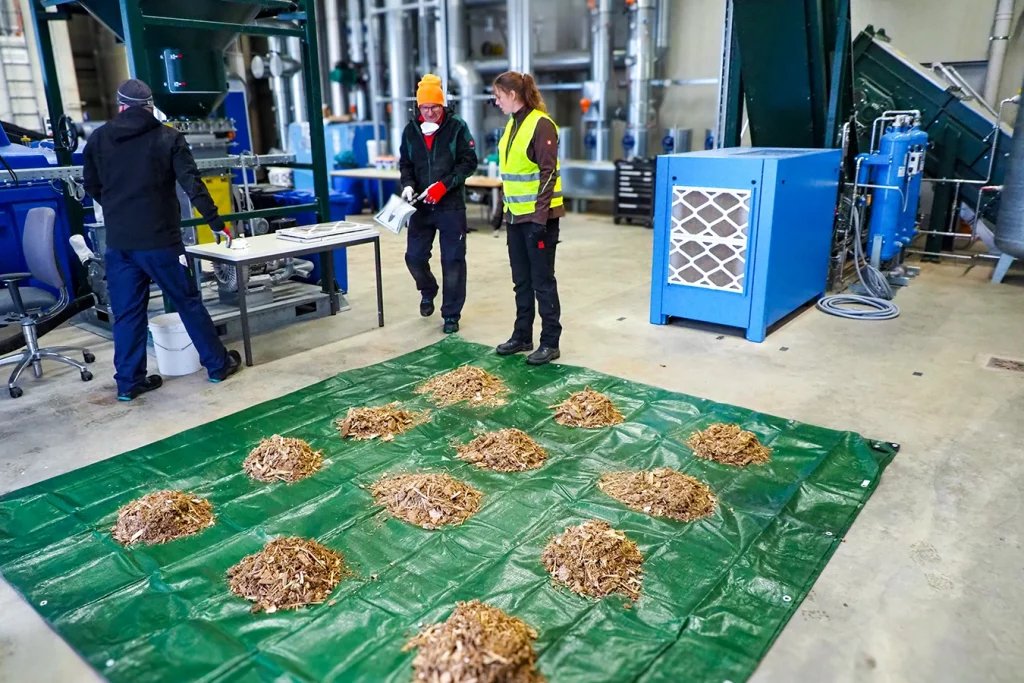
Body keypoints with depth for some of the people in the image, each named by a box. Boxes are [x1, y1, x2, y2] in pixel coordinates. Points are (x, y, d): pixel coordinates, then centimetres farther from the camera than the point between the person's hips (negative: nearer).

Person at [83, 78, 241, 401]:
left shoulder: (98, 139, 8)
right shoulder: (167, 137, -2)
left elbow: (92, 188, 16)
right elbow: (192, 185, -10)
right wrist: (216, 223, -6)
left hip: (118, 242, 3)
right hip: (159, 239, -3)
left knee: (126, 313, 9)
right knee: (188, 303, 7)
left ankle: (128, 381, 13)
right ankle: (218, 364, 16)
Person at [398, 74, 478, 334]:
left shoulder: (457, 127, -4)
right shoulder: (410, 130, 6)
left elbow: (469, 162, -7)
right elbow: (405, 163, 12)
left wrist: (444, 185, -18)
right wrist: (408, 185, -9)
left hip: (451, 206, -3)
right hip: (421, 206, 4)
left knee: (453, 260, 0)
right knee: (414, 256, 6)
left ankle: (451, 314, 13)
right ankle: (428, 291, 38)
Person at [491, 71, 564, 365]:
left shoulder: (541, 124, -13)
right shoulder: (512, 124, 13)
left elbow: (549, 173, -17)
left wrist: (540, 216, -21)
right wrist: (505, 205, 17)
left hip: (538, 216, -8)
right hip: (516, 215, 8)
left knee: (542, 280, -1)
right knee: (521, 280, 14)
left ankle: (550, 342, 10)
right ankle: (522, 336, 25)